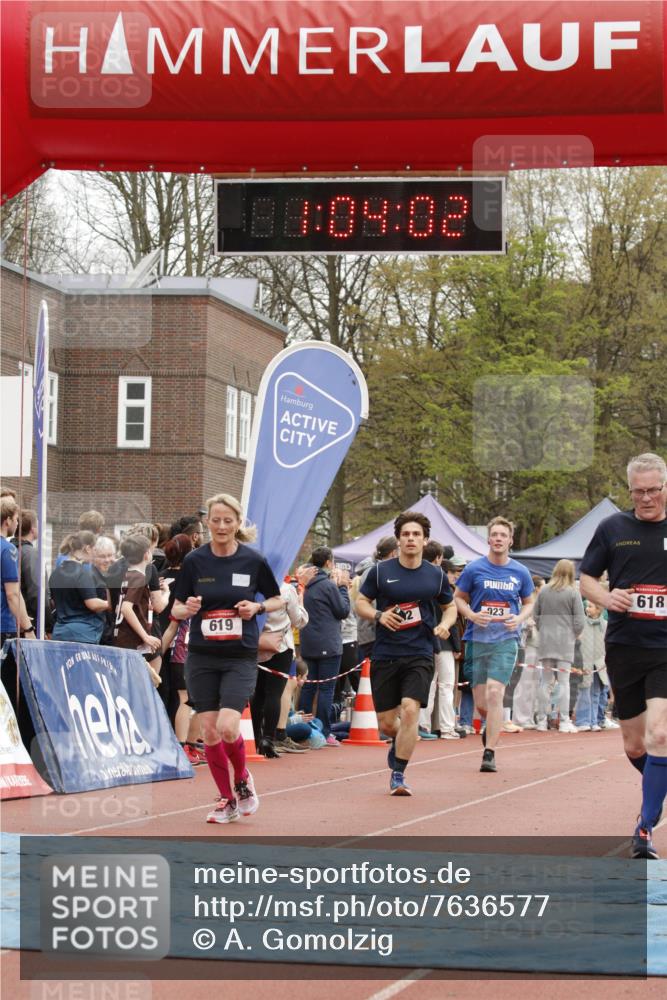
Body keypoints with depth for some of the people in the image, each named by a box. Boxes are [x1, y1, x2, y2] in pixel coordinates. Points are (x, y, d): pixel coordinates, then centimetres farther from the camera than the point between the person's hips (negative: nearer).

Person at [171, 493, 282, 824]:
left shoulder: (253, 560, -4)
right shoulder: (194, 560, -2)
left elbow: (278, 600, 9)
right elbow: (176, 609, 5)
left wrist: (257, 607, -11)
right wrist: (187, 609, -18)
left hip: (241, 658, -2)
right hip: (201, 657, 2)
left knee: (227, 727, -16)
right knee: (209, 731, 1)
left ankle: (242, 778, 14)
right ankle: (227, 800, 17)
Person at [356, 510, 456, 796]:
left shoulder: (436, 575, 4)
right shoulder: (381, 571, 0)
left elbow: (450, 606, 18)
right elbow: (360, 602, 7)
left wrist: (445, 623, -4)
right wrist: (378, 615, -13)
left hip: (419, 654, -1)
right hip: (385, 654, 1)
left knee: (410, 710, -19)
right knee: (386, 722, 4)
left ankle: (398, 776, -8)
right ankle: (400, 742, 41)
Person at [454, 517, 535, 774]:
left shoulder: (520, 572, 4)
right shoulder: (474, 569, 0)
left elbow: (529, 603, 16)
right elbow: (458, 597, 9)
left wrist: (519, 618, -5)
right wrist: (472, 615, -11)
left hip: (506, 640, -1)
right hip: (477, 639, 1)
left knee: (494, 694, -17)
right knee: (481, 703, 3)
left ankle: (489, 753, -12)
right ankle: (493, 726, 39)